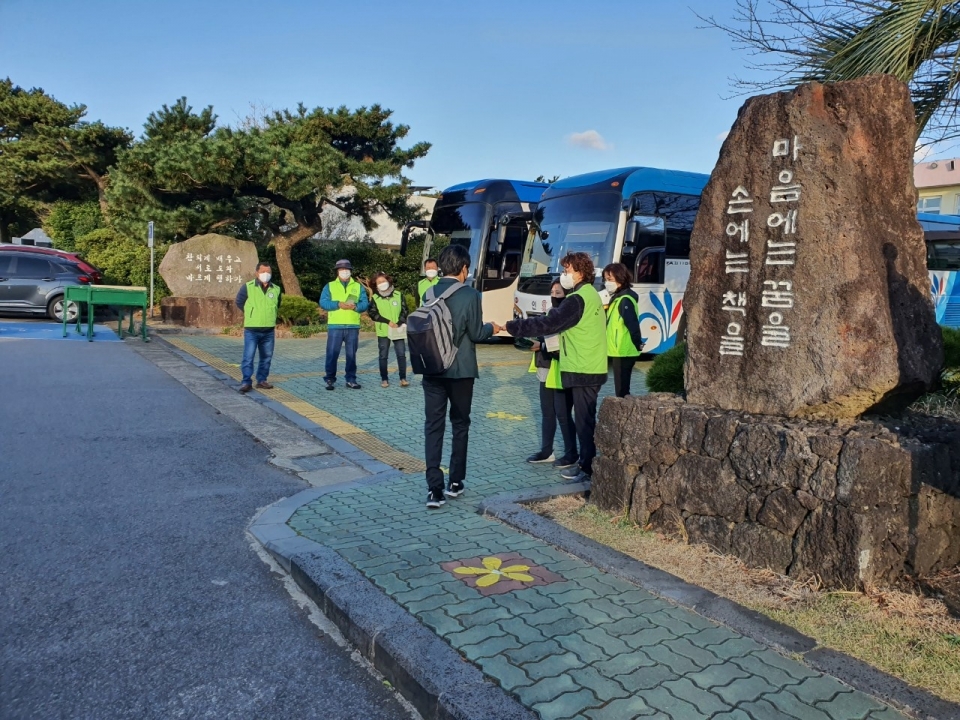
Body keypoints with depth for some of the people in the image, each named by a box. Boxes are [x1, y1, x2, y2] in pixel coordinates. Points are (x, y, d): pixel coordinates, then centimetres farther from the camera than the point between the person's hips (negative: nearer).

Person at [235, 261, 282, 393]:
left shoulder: (276, 289, 5)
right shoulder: (247, 287, -6)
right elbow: (239, 302, 7)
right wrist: (252, 314, 12)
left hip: (269, 331, 4)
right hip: (251, 330, -4)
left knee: (266, 357, 9)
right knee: (248, 357, -7)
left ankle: (261, 380, 19)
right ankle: (246, 382, -1)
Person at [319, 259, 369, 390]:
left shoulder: (359, 287, 13)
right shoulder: (329, 286, 9)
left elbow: (365, 304, 3)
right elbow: (323, 302, -4)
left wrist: (355, 306, -18)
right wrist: (338, 304, -18)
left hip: (353, 326, 2)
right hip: (335, 326, -1)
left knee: (351, 354, 7)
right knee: (332, 353, -2)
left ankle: (351, 379, 14)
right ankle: (329, 379, 6)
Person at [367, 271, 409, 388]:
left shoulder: (398, 295, 4)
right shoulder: (375, 298, 2)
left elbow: (404, 311, 2)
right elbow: (373, 314, -7)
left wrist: (399, 324, -12)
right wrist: (389, 322, -15)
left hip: (398, 330, 0)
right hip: (383, 332, 0)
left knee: (401, 354, -4)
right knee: (383, 356, 4)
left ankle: (403, 378, 1)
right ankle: (384, 379, 12)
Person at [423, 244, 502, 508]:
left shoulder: (429, 293, 2)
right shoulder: (470, 295, -10)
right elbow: (476, 334, -8)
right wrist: (491, 327, 12)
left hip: (433, 370, 3)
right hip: (461, 370, -2)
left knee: (433, 426, 2)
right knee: (460, 425, 13)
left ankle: (434, 488, -4)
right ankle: (455, 482, 21)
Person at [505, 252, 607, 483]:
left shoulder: (577, 299, -17)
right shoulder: (590, 294, 15)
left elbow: (549, 323, -23)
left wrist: (511, 326, -22)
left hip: (583, 370, -10)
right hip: (591, 368, 10)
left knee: (583, 420, -3)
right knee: (585, 418, 16)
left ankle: (587, 469, 4)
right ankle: (587, 462, 24)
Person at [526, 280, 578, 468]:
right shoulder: (551, 312, 15)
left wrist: (542, 345, -22)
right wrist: (537, 342, 3)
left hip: (562, 372, -9)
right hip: (546, 370, 9)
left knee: (563, 413, -3)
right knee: (547, 411, 14)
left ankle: (571, 454, 9)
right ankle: (546, 451, 24)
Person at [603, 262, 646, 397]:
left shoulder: (624, 300, -16)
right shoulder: (617, 298, 16)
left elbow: (633, 325, -21)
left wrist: (638, 344, -15)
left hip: (624, 352, -10)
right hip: (620, 352, 10)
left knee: (621, 392, -7)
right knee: (622, 390, 15)